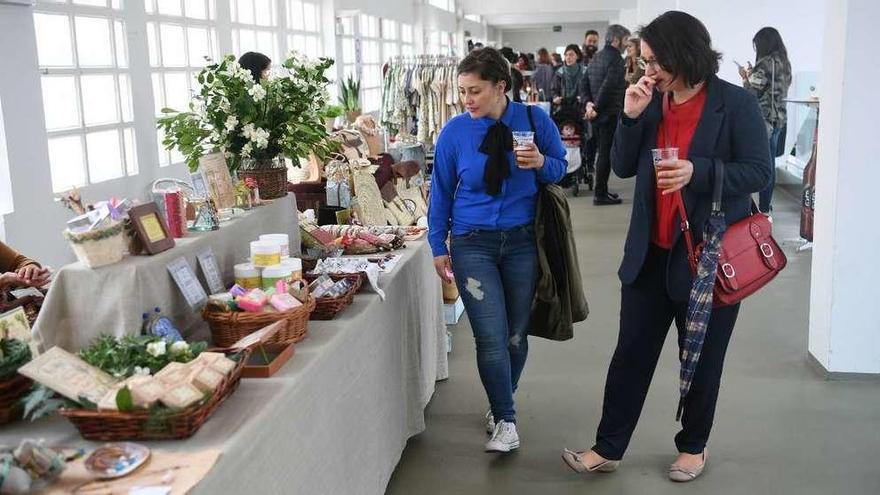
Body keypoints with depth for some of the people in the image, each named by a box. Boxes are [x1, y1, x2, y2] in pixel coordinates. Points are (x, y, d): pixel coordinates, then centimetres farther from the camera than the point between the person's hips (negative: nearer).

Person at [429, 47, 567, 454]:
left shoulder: (534, 120, -6)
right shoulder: (455, 131, -5)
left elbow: (560, 167, 6)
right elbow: (441, 191, 3)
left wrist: (541, 163, -18)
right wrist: (438, 247, 3)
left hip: (523, 241, 1)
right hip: (473, 243, -1)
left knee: (516, 335, 12)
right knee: (491, 337, -7)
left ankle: (500, 404, 36)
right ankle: (505, 421, 10)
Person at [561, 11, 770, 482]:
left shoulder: (736, 103, -11)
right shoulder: (652, 101, 2)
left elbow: (759, 172, -11)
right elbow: (623, 167, 3)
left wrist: (698, 171, -27)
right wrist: (631, 116, -13)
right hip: (651, 252, 4)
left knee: (702, 357, 13)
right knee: (631, 352, 8)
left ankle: (693, 446, 33)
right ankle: (608, 448, 19)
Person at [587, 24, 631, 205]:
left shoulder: (596, 57, 12)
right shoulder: (616, 59, -15)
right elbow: (608, 86, -23)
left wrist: (589, 103, 5)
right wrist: (596, 107, -15)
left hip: (598, 113, 9)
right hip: (610, 113, -9)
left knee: (601, 151, 17)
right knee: (606, 153, -3)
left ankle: (602, 189, 24)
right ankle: (600, 194, 1)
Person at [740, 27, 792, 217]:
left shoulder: (766, 63, -13)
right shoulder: (784, 64, 13)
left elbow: (753, 93, -14)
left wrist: (746, 77, 2)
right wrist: (753, 75, 17)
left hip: (763, 119, -9)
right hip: (779, 118, 9)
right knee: (769, 164, 13)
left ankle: (763, 208, -2)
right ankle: (766, 205, 21)